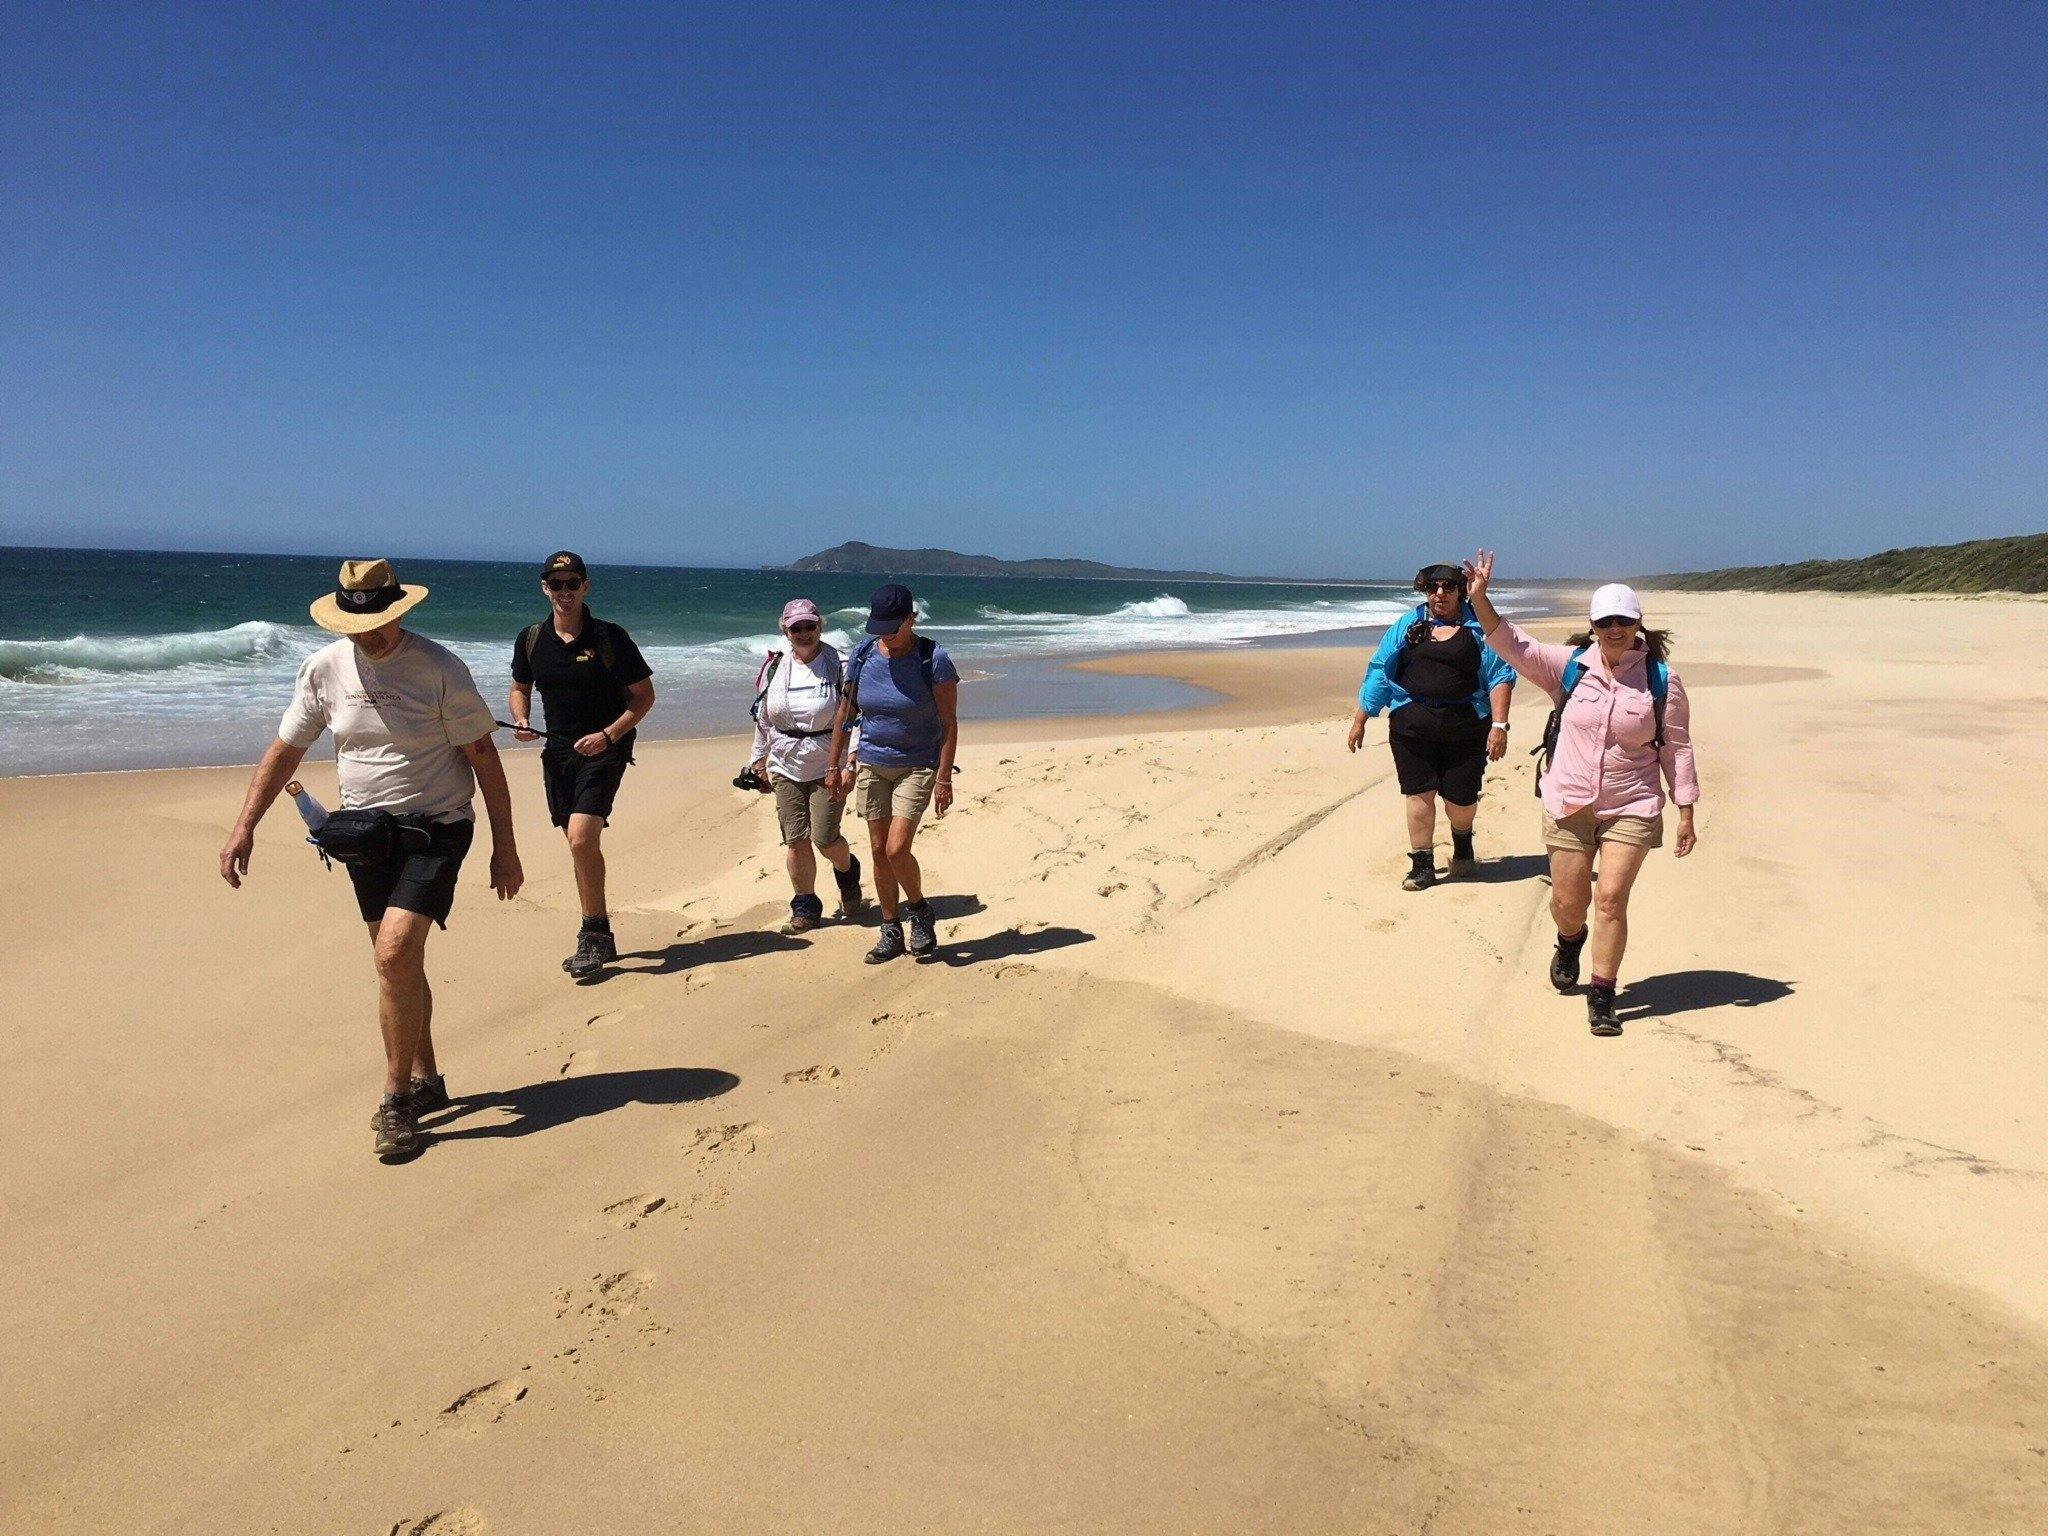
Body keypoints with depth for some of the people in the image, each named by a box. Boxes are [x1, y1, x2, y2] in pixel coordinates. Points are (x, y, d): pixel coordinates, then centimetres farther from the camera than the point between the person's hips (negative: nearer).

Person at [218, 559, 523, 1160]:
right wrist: (244, 828, 1)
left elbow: (484, 758, -8)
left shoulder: (440, 669, -12)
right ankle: (426, 1080, 29)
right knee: (399, 961, 13)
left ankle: (397, 1099, -5)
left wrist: (504, 847, -8)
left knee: (396, 953, -19)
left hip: (434, 828, -5)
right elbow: (284, 750, 9)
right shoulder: (324, 669, 0)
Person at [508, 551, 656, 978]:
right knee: (580, 844, 12)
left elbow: (644, 695, -4)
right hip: (558, 750, 5)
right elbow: (520, 687, 20)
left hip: (604, 749, -5)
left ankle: (595, 933, -5)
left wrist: (608, 735, -16)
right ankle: (597, 937, 24)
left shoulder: (611, 638, -9)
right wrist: (521, 719, -2)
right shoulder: (530, 639, 4)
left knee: (581, 837, -20)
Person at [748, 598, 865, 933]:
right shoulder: (775, 669, 6)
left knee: (824, 838, -7)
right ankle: (805, 908, 17)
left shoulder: (839, 667, -7)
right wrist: (760, 759, 18)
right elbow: (763, 718, 16)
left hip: (828, 768, -4)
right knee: (795, 840, 3)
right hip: (785, 768, 4)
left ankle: (847, 870, 28)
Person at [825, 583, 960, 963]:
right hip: (872, 765, 5)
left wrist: (944, 778, -16)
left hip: (917, 767, -4)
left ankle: (919, 912, 13)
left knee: (896, 849, -15)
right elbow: (846, 710, 8)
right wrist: (833, 765, 8)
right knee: (878, 851, 7)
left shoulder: (934, 659, -14)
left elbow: (950, 722, -12)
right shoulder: (863, 654, -2)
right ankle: (890, 932, 20)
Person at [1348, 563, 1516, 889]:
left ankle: (1462, 843, 38)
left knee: (1461, 798, 4)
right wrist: (1360, 719, 8)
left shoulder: (1478, 627, 3)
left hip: (1465, 726, -1)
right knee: (1419, 793, 0)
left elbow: (1500, 676, -1)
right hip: (1412, 725, 1)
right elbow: (1379, 672, 10)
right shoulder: (1407, 625, 9)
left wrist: (1499, 725, -9)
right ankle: (1422, 864, 14)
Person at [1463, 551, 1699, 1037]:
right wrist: (1480, 598, -26)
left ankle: (1602, 996, 7)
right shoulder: (1570, 666, -2)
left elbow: (1676, 748, 1)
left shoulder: (1661, 679, -4)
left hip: (1631, 808, -1)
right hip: (1569, 805, 2)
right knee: (1568, 902, 10)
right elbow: (1513, 646, -12)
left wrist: (1686, 813, 0)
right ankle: (1570, 941, 48)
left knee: (1612, 899, -8)